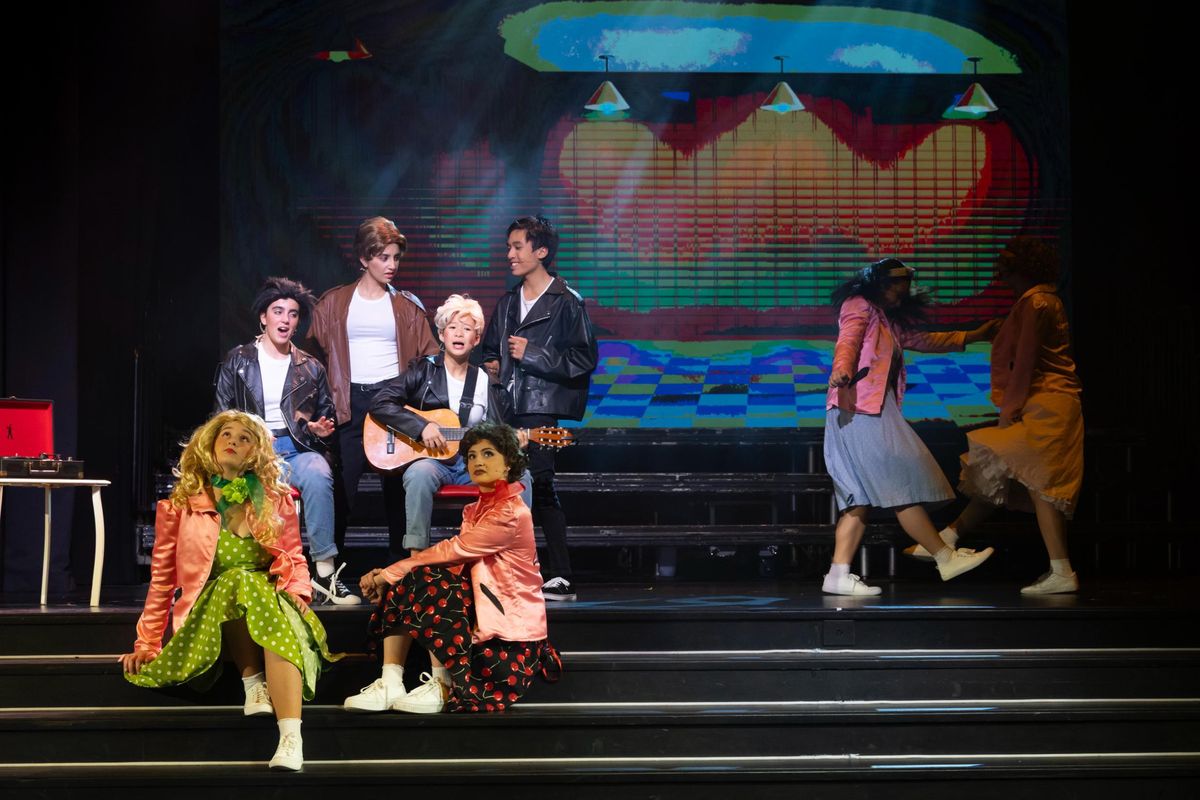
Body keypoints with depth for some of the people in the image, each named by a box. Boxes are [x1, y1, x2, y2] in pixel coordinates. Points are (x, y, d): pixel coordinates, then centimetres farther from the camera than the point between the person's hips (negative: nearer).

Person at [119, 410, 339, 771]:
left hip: (271, 606, 1)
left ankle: (291, 737, -54)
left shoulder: (277, 500, 14)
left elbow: (296, 561, 14)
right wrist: (147, 642, 7)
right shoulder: (182, 504, 10)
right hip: (209, 616, -1)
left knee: (282, 624, -38)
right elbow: (163, 576, 10)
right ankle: (253, 683, -27)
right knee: (240, 579, -36)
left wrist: (296, 595, -8)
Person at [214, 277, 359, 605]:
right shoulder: (237, 361, 13)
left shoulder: (310, 368, 18)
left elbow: (326, 417, 28)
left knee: (318, 476, -36)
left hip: (297, 451, 1)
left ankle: (325, 571, -33)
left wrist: (320, 429, 4)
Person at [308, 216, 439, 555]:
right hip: (350, 403, -1)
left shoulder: (407, 306, 10)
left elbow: (429, 354, 9)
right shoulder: (334, 303, 9)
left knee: (397, 490, 2)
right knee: (341, 491, -5)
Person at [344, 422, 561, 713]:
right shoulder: (479, 509, 14)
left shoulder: (511, 513, -15)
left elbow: (453, 550, -19)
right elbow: (457, 559, 5)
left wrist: (389, 573, -14)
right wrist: (389, 576, -10)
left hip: (509, 619, -9)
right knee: (403, 585, -7)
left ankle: (443, 688, -21)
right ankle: (390, 685, -16)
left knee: (430, 583, -26)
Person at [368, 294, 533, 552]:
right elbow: (380, 404, -3)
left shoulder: (489, 385, 14)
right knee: (420, 473, -38)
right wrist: (422, 426, -15)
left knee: (520, 477, -23)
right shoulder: (423, 371, 6)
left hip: (474, 466, 3)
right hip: (431, 460, -3)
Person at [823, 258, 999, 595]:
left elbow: (922, 340, 38)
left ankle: (839, 574, -4)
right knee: (902, 483, -6)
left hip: (876, 412, 10)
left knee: (861, 497, 1)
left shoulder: (888, 320, 28)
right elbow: (848, 340, -18)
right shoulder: (859, 306, 0)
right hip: (859, 408, -10)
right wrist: (842, 369, -39)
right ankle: (946, 558, -3)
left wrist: (971, 336, 41)